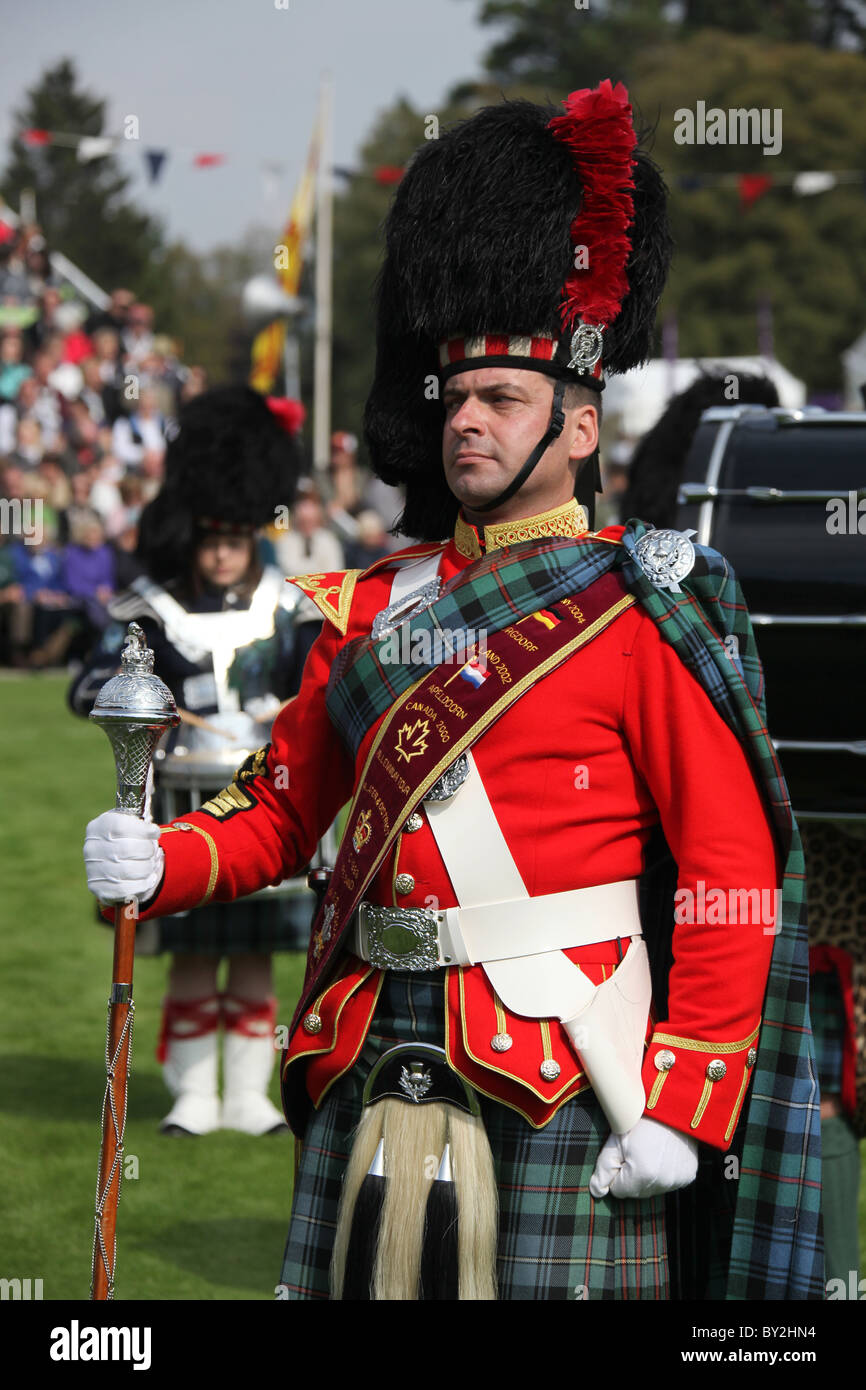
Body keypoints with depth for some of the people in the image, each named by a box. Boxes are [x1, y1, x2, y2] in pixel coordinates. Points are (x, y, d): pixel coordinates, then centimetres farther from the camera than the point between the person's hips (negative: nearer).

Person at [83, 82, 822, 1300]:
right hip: (373, 1084, 5)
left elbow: (736, 880, -8)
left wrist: (679, 1108, -13)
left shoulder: (646, 615, -5)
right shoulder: (375, 607, 11)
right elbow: (284, 813, 16)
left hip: (559, 1087, -5)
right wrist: (158, 865, -5)